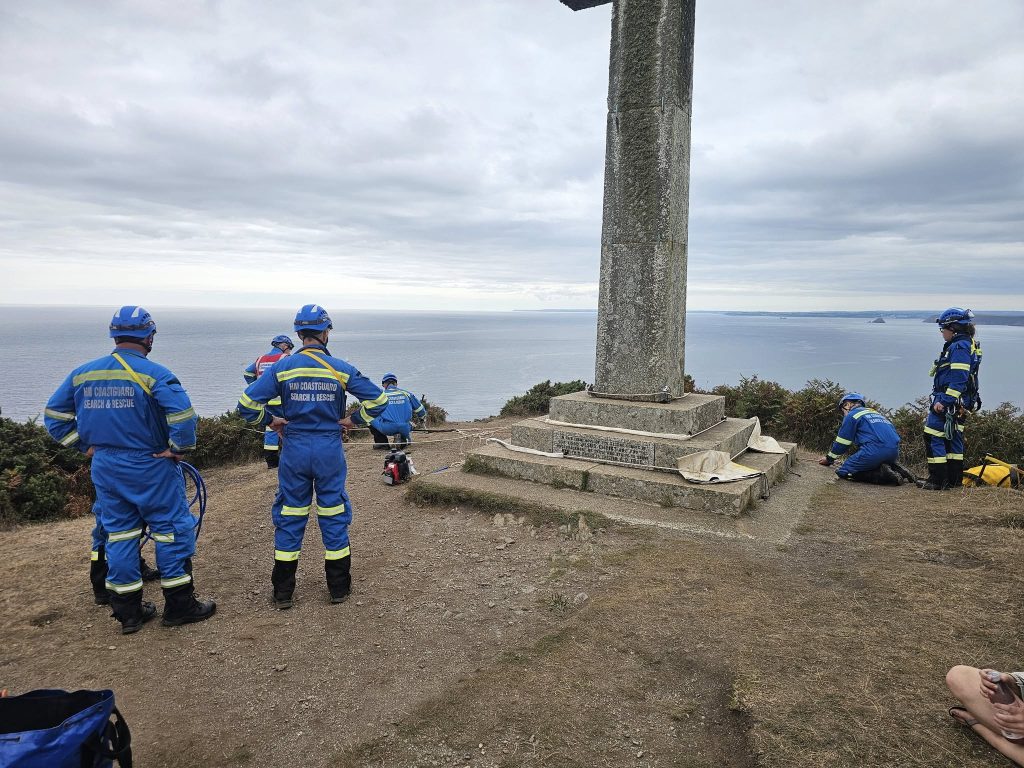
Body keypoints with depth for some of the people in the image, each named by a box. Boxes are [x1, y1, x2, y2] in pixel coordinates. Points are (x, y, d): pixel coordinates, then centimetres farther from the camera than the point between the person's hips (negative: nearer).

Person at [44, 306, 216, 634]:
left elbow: (54, 416, 9)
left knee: (119, 533, 14)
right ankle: (179, 605, 12)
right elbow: (182, 413, -26)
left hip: (104, 467, 6)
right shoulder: (153, 373, -15)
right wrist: (178, 448, -12)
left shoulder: (83, 373, 4)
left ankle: (127, 612, 22)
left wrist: (86, 445, 12)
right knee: (172, 529, 6)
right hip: (150, 466, -6)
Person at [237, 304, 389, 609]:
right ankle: (339, 587, 19)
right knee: (334, 517, 10)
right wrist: (355, 420, 4)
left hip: (294, 451, 1)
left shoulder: (283, 367, -5)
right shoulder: (340, 369, -5)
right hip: (330, 452, 0)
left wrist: (271, 421, 4)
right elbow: (378, 399, -6)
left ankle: (283, 592, 18)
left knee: (289, 518, 11)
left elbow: (247, 403, -10)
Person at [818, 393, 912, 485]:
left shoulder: (851, 415, 9)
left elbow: (841, 443, 9)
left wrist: (829, 458, 24)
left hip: (875, 450, -8)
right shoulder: (875, 413, 32)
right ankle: (894, 468, 5)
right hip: (895, 452, 8)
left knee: (844, 472, -2)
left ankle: (882, 474, -16)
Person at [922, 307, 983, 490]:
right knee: (953, 438, 16)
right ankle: (954, 479, 23)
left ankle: (937, 480, -5)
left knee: (933, 437, -7)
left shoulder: (959, 347, -16)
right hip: (960, 404, 11)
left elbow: (958, 378, -24)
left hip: (947, 403, -11)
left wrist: (944, 401, -25)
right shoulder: (966, 344, 17)